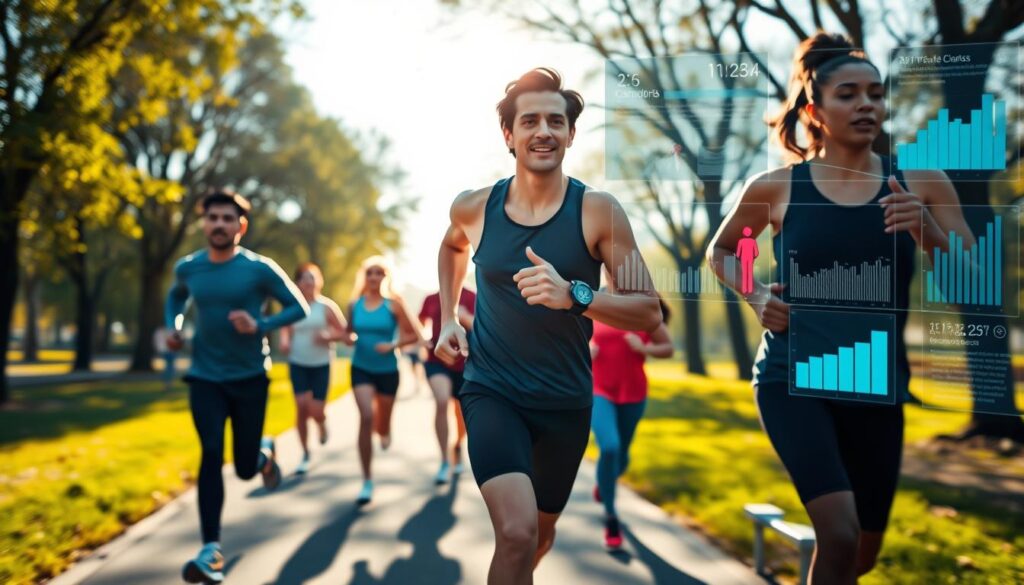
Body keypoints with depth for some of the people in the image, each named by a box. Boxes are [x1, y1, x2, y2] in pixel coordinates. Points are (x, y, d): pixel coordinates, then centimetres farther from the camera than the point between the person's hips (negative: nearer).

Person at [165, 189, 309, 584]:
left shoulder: (259, 268, -12)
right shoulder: (188, 268, 0)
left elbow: (299, 308, -6)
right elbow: (176, 296, 23)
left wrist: (260, 326, -22)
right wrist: (173, 326, 3)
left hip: (249, 378, -2)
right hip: (205, 377, 2)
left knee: (245, 468, 4)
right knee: (211, 455, -13)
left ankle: (265, 454, 43)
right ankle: (211, 551, -6)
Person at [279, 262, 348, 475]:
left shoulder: (326, 306, -5)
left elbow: (344, 332, 0)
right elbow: (286, 329, 15)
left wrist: (328, 337, -18)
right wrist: (284, 341, -4)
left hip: (321, 365, -1)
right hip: (298, 364, 1)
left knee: (316, 410, -5)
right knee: (302, 406, -8)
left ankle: (322, 424, 35)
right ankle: (305, 454, 8)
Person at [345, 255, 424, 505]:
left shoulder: (393, 305, -8)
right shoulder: (354, 304, 0)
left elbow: (413, 335, -5)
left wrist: (392, 346, -19)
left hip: (387, 370, 0)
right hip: (361, 369, 0)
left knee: (381, 421, 14)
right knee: (366, 417, -19)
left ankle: (384, 431, 57)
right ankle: (367, 481, -12)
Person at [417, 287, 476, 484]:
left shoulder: (472, 298, -3)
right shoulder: (431, 299, 5)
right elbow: (420, 323, 21)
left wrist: (465, 317, -27)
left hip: (464, 364, 0)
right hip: (437, 361, 0)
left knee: (462, 414, 11)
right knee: (442, 401, -27)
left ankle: (457, 446, 45)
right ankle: (444, 460, -20)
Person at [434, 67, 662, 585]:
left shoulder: (598, 211, -12)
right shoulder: (474, 207, -6)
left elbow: (649, 312, -14)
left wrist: (574, 295, -31)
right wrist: (448, 319, 10)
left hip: (566, 402, 1)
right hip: (491, 392, -1)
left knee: (541, 531, 22)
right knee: (517, 532, -24)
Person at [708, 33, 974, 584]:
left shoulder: (922, 184, -2)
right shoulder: (776, 187, -5)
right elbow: (719, 251, 12)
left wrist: (926, 232, -20)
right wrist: (755, 296, -7)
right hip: (792, 378, -3)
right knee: (839, 533, -21)